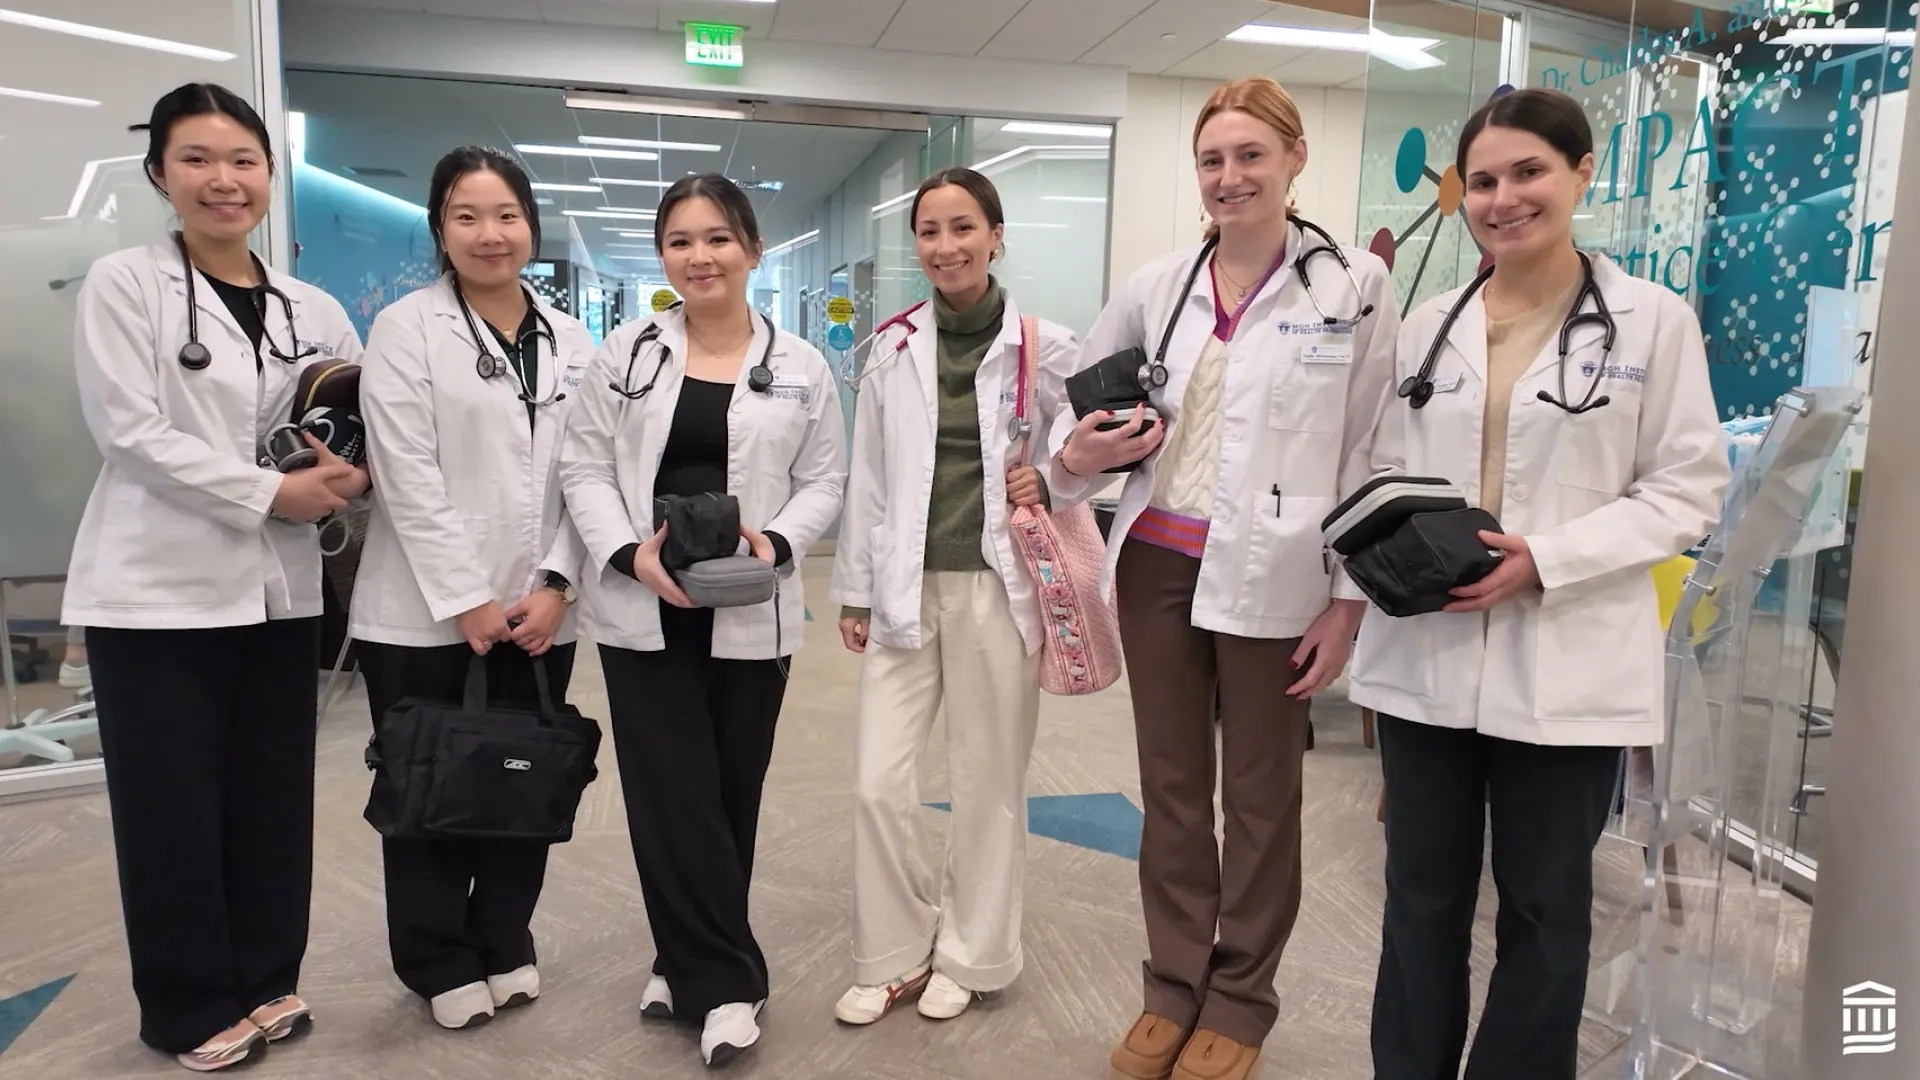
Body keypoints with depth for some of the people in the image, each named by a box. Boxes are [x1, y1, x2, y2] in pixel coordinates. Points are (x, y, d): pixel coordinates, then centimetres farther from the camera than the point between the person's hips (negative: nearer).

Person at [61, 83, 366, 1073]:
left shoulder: (312, 309, 10)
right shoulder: (123, 285, -3)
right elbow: (131, 432, -12)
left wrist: (345, 477, -11)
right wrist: (270, 493, -16)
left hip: (279, 588, 4)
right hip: (160, 587, -4)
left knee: (274, 799, 11)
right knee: (173, 807, 4)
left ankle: (264, 981, 27)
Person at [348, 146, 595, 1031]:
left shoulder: (571, 341, 10)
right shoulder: (406, 329, -3)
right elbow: (409, 480, -10)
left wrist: (555, 585, -7)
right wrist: (468, 601, -13)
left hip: (537, 613, 4)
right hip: (428, 613, -3)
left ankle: (505, 943, 28)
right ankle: (442, 965, 24)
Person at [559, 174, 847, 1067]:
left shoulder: (800, 366, 3)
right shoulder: (626, 351, 4)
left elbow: (824, 480, 5)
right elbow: (584, 466, 2)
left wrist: (777, 541, -14)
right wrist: (629, 550, -13)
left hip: (750, 614, 0)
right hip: (643, 610, 0)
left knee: (731, 793, 8)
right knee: (671, 794, -1)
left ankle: (690, 964, 25)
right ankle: (726, 980, 11)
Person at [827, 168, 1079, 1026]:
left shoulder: (1045, 348, -3)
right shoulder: (894, 350, 5)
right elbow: (868, 481, 8)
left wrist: (1051, 482, -13)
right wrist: (855, 591, 8)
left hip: (997, 587, -2)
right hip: (906, 590, 3)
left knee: (987, 784, 9)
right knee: (879, 784, 2)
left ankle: (970, 958, 28)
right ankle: (896, 956, 22)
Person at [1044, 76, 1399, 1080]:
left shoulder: (1353, 285, -4)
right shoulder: (1154, 284, 5)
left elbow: (1370, 452, -5)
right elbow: (1080, 407, 14)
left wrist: (1349, 595, -8)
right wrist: (1077, 455, -9)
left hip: (1272, 580, -3)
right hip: (1155, 563, 4)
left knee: (1259, 797, 10)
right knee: (1170, 785, 13)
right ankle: (1175, 983, 30)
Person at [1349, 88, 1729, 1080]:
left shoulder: (1653, 320, -2)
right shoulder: (1427, 324, 8)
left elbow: (1687, 490, -5)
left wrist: (1546, 559, -18)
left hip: (1567, 665, -3)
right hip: (1427, 653, 3)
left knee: (1545, 906, 13)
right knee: (1422, 893, 14)